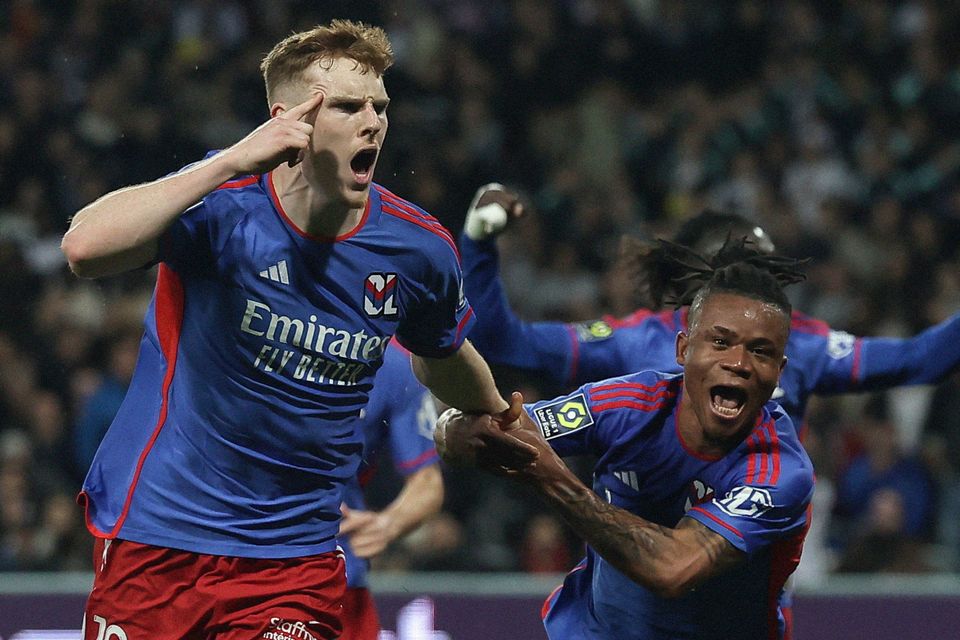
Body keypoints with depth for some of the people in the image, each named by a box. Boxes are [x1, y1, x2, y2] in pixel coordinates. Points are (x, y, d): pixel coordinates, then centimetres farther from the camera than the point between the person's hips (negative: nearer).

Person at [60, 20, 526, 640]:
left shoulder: (418, 249, -3)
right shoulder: (224, 203, -15)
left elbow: (442, 358, 20)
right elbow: (85, 249, -34)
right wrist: (231, 163, -36)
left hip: (296, 559, 3)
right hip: (155, 537, -2)